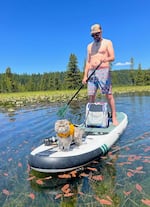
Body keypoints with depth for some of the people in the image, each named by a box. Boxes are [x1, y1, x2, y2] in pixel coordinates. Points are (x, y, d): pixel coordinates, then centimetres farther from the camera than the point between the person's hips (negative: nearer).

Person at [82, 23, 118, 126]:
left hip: (103, 71, -4)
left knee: (109, 95, -8)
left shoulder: (107, 42, 8)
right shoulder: (89, 46, 22)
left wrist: (104, 59, -27)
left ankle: (114, 118, -3)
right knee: (91, 96, 1)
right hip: (91, 73, 5)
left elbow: (112, 57, -4)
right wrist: (85, 75, 9)